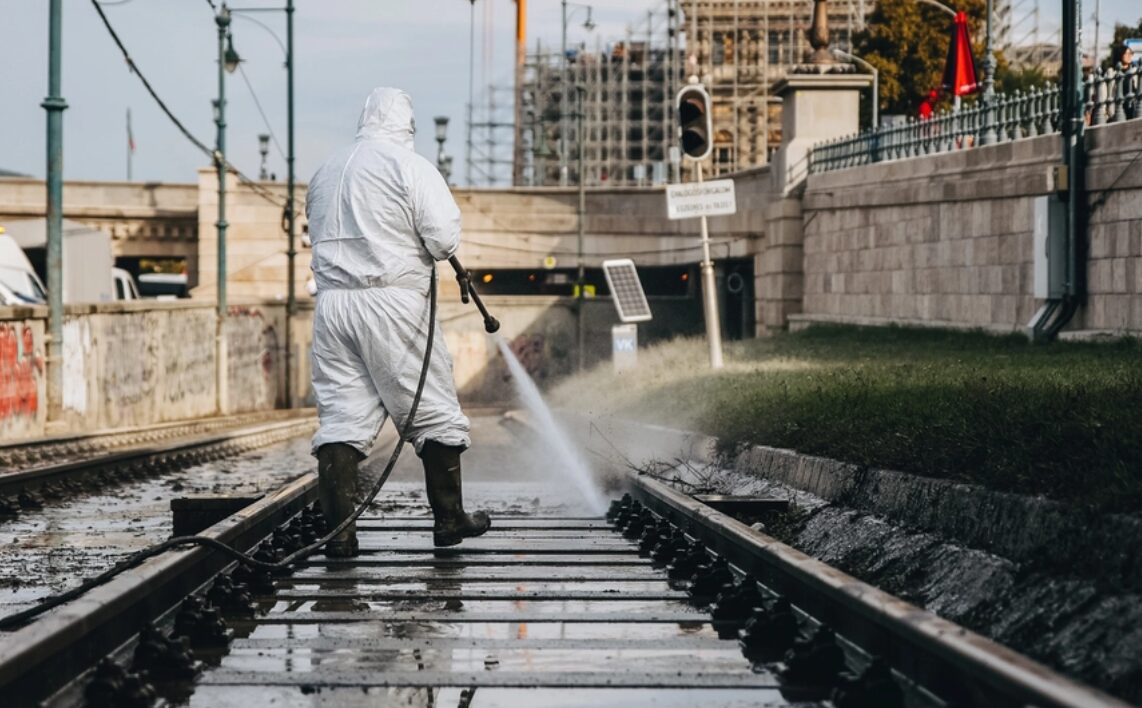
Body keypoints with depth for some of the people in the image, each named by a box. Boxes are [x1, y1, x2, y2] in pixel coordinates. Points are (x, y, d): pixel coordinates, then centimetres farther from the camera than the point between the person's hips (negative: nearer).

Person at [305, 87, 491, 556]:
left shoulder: (325, 172, 15)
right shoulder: (409, 166, -5)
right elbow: (444, 238, -12)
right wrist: (425, 252, 9)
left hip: (331, 301, 5)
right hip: (392, 302, -5)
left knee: (340, 416, 2)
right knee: (434, 412, 8)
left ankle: (339, 531, -5)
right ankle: (449, 519, 15)